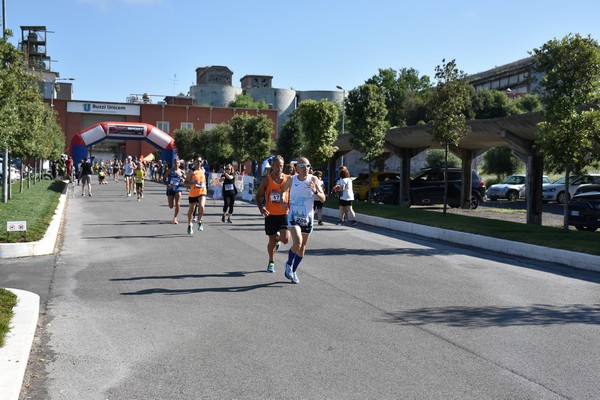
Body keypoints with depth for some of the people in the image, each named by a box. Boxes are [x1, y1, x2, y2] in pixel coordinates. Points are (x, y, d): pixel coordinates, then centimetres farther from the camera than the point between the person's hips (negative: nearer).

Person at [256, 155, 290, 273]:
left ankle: (278, 238, 24)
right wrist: (261, 208, -12)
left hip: (284, 214, 0)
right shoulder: (266, 180, -2)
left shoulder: (287, 179, 0)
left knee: (285, 239, -14)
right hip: (271, 214, 0)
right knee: (272, 240, 7)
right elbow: (258, 196, 5)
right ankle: (271, 262, 28)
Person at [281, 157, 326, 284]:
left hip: (307, 217, 2)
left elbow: (323, 198, -6)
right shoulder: (291, 179, -2)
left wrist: (315, 191, -24)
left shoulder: (313, 179, -3)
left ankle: (294, 271, 29)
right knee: (297, 243, -21)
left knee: (302, 247, 10)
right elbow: (283, 191, 17)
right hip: (294, 215, -2)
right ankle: (289, 265, 6)